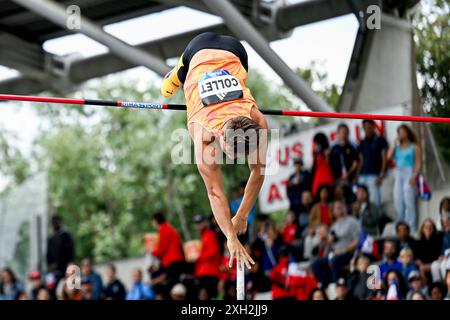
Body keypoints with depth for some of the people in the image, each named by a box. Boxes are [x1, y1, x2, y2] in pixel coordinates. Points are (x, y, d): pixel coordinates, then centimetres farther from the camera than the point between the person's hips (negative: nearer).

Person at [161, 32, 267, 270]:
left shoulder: (257, 121, -39)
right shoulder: (202, 130, -41)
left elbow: (258, 170, -25)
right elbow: (214, 191, -39)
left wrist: (241, 217, -20)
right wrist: (231, 238, -43)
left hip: (233, 52, 1)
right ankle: (178, 73, 51)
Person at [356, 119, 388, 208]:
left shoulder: (380, 141, 4)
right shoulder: (362, 143, 18)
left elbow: (384, 159, -1)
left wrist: (381, 175, -10)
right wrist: (357, 176, 9)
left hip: (374, 175, -5)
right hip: (363, 176, 5)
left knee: (374, 201, -11)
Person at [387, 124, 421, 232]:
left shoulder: (414, 147, 2)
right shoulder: (397, 147, 16)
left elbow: (418, 163, -4)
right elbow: (389, 157, 1)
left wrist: (414, 176, -16)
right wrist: (395, 143, 5)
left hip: (409, 174, -6)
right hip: (398, 174, 6)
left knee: (409, 201, -10)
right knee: (398, 202, 3)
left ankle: (411, 226, -9)